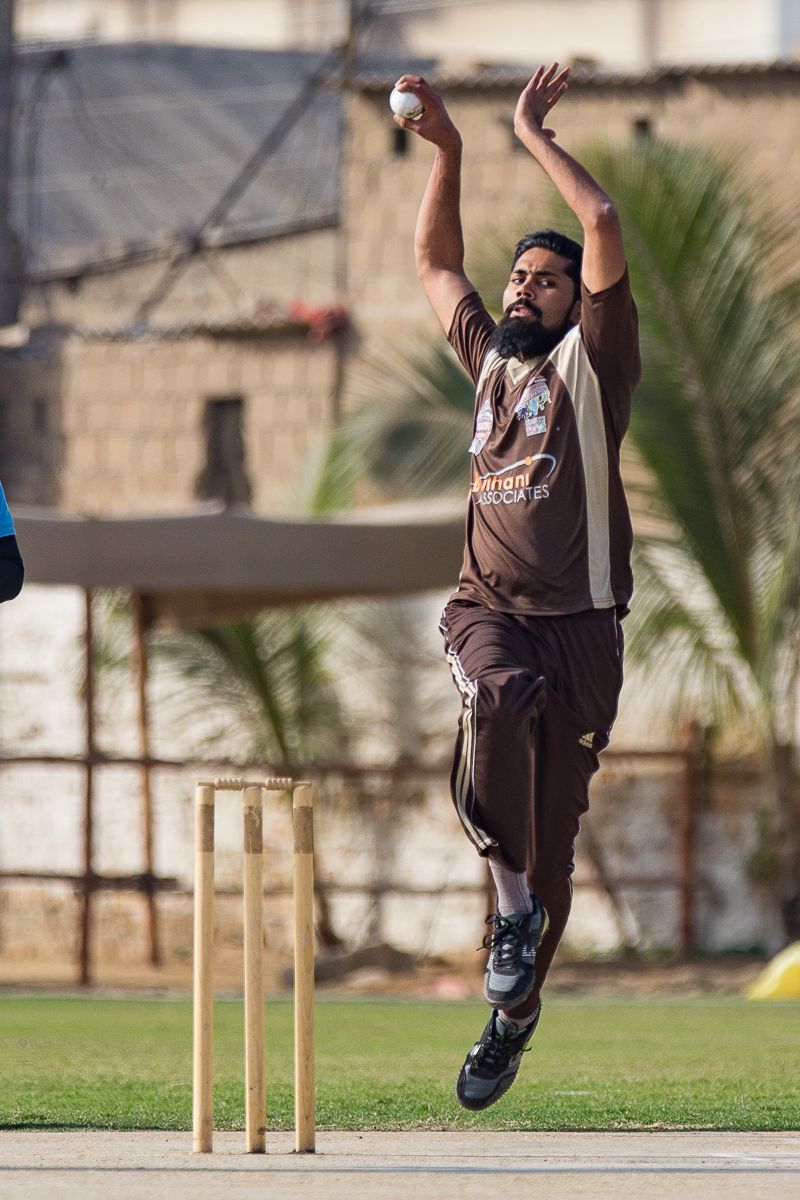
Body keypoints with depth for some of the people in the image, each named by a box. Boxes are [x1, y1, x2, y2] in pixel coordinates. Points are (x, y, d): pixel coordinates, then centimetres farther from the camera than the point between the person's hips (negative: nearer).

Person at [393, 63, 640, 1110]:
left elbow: (605, 227, -10)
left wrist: (534, 134, -1)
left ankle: (511, 1022, 11)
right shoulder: (491, 359, 16)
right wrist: (446, 152, 17)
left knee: (552, 829, 0)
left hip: (579, 618, -3)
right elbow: (435, 261, 28)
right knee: (499, 699, -34)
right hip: (487, 608, 3)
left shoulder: (591, 361, 2)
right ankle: (513, 891, -21)